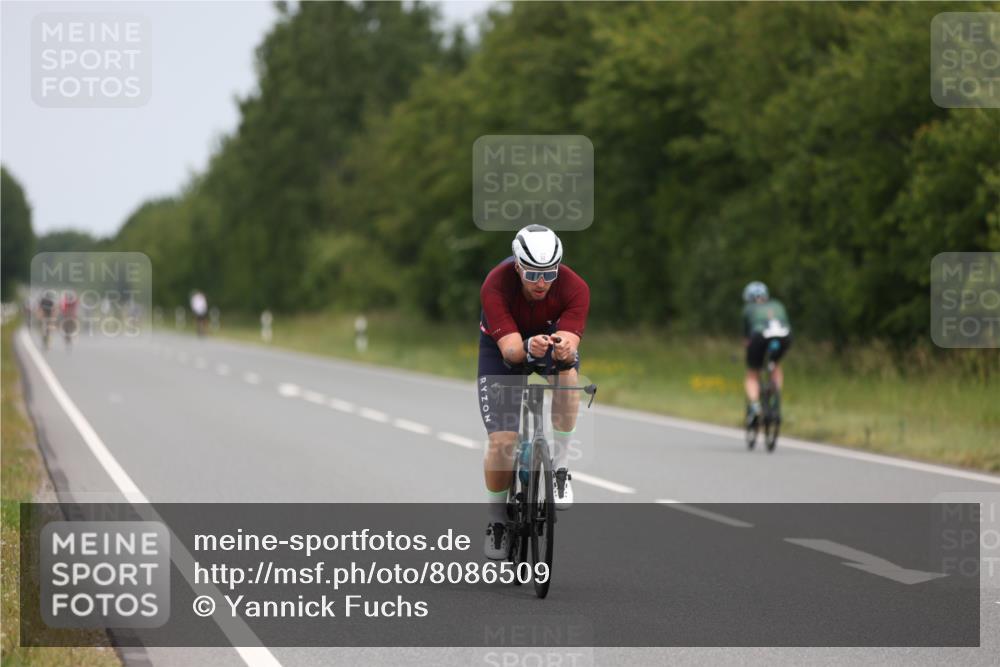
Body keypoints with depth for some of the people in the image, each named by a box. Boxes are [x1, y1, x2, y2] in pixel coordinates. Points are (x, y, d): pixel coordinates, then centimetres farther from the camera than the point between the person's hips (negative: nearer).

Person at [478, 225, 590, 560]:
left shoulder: (574, 288, -30)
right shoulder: (495, 286, -34)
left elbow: (571, 344, -38)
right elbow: (510, 349, -39)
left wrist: (564, 349, -61)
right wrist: (529, 347, -61)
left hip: (553, 336, 1)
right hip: (502, 346, -1)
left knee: (568, 373, -36)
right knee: (502, 441, -14)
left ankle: (560, 468, -21)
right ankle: (497, 520, 8)